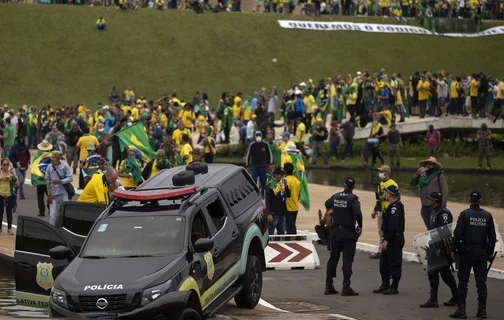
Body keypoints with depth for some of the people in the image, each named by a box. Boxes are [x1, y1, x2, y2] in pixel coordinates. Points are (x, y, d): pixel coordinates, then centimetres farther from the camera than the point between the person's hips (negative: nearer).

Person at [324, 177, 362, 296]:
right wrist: (360, 226, -12)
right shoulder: (353, 198, -13)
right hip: (349, 233, -5)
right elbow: (358, 213, -26)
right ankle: (346, 287, -4)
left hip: (335, 231, 5)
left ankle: (329, 286, 15)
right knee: (347, 260, -2)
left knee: (333, 258, 12)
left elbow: (327, 204, 26)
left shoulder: (335, 196, 5)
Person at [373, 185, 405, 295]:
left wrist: (386, 240, -24)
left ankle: (394, 287, 1)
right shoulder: (393, 206, 15)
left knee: (394, 264, -4)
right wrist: (385, 238, 20)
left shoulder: (395, 207, -18)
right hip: (391, 240, 11)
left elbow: (392, 226, -25)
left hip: (394, 241, -11)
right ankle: (385, 285, 24)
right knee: (384, 262, 16)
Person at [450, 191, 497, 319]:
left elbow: (457, 235, -11)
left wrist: (454, 249, 0)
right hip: (482, 253, 3)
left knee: (463, 282, 1)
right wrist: (490, 252, 17)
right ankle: (482, 310, 8)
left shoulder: (465, 215, -8)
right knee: (481, 282, 7)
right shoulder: (487, 216, 4)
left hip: (467, 252, -3)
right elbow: (492, 237, 7)